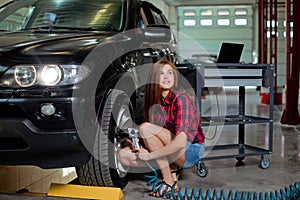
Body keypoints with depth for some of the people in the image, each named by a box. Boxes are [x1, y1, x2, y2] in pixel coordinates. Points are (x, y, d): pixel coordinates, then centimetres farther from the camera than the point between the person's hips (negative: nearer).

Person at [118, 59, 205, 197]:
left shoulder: (180, 99, -19)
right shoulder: (156, 101, 3)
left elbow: (180, 142, -29)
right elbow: (155, 138, 11)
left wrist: (149, 155, -21)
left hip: (191, 151, -7)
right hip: (170, 152, 7)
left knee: (145, 128, -26)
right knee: (124, 155, -6)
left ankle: (169, 181, -16)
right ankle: (171, 169, 0)